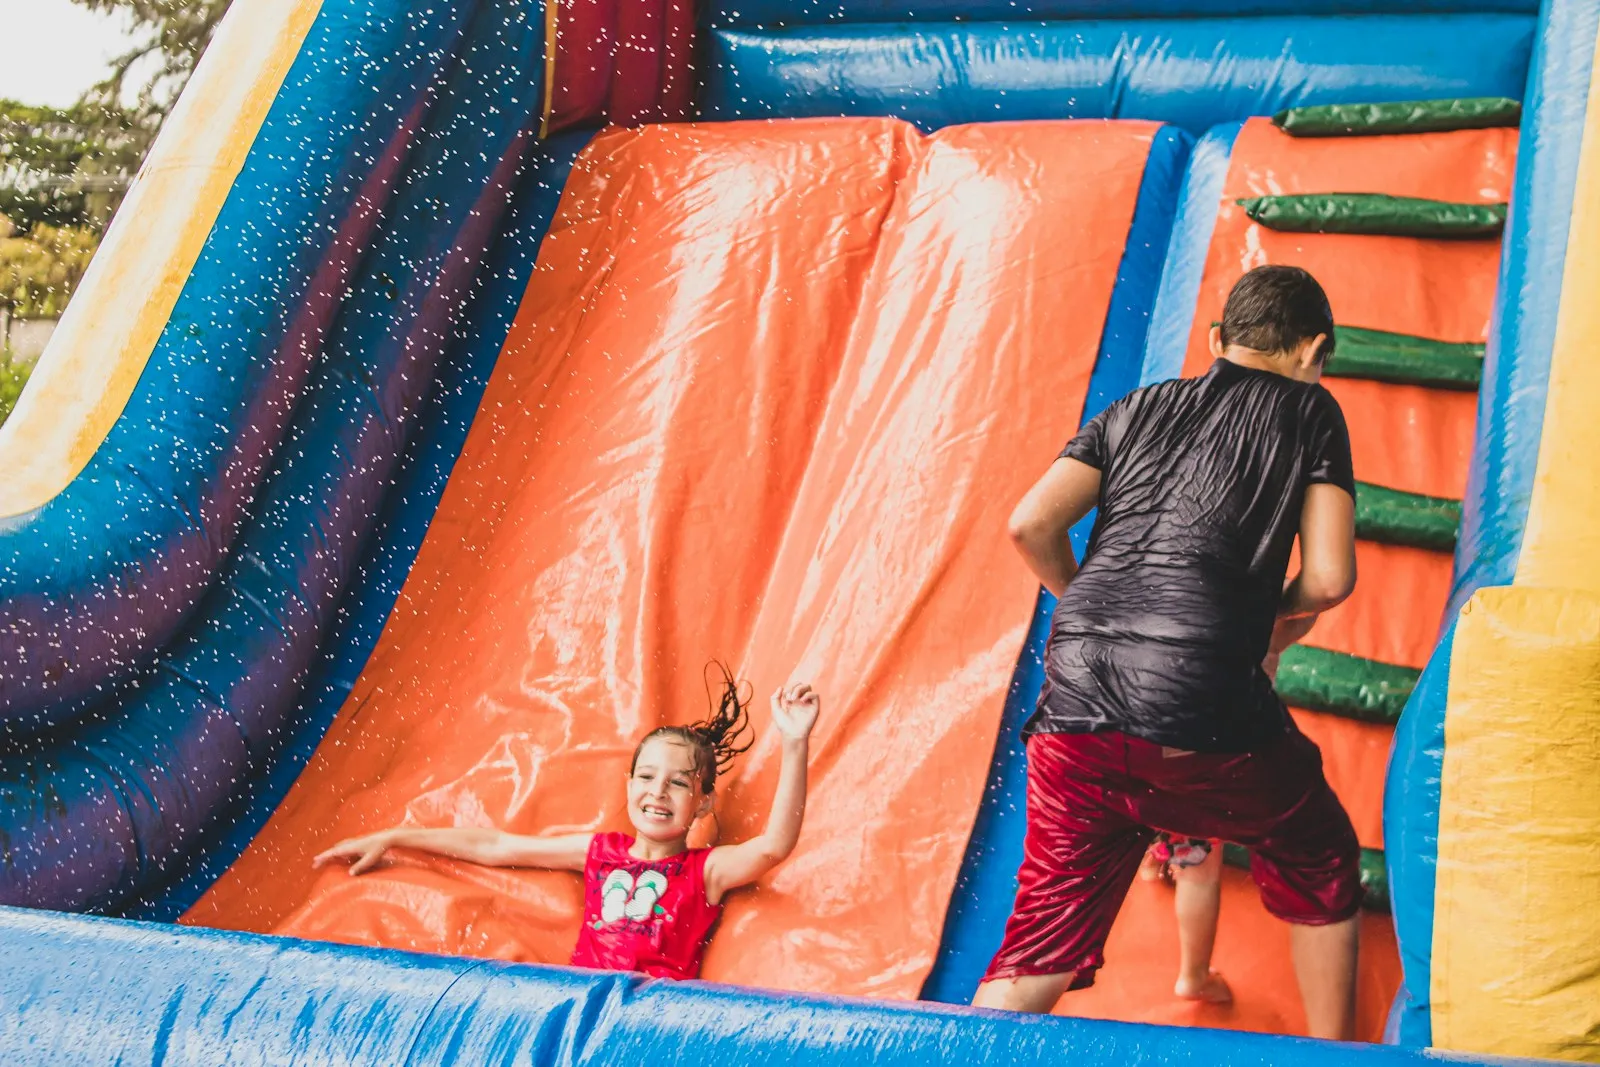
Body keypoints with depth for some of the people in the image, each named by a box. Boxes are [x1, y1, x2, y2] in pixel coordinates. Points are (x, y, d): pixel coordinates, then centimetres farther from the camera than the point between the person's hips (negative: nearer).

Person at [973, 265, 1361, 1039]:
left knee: (1045, 936, 10)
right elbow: (1330, 577, 3)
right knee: (1321, 869, 23)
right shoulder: (1310, 412, 12)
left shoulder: (1136, 409, 21)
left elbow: (1031, 524, 9)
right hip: (1205, 711, -3)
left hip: (1076, 706, 3)